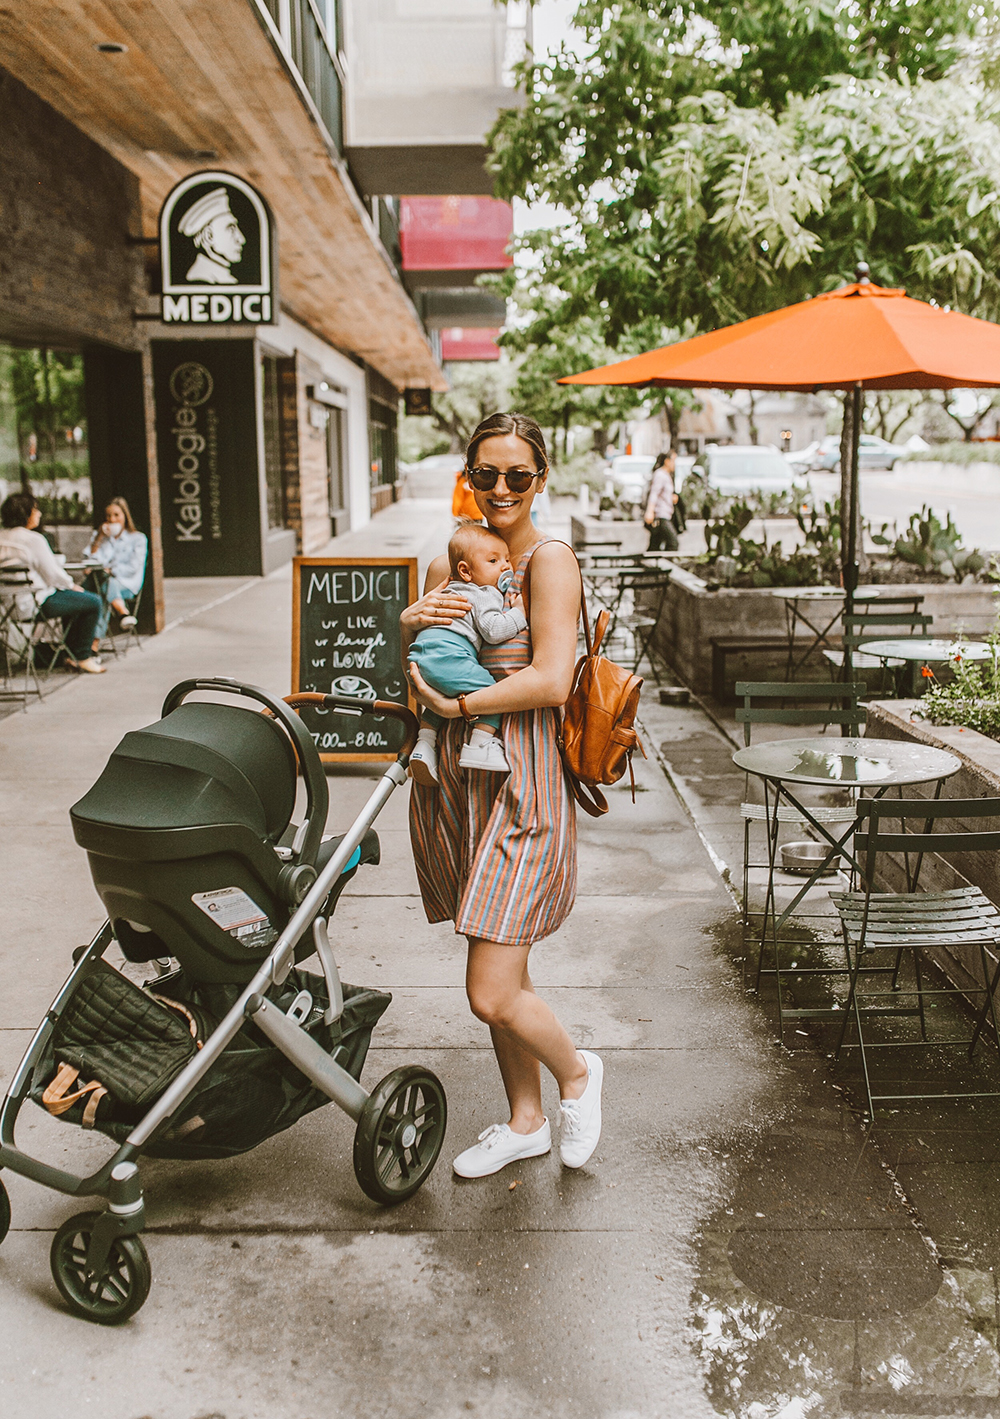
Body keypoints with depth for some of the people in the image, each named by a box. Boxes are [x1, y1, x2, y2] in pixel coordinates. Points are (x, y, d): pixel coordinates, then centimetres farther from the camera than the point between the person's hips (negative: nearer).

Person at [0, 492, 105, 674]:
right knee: (94, 602, 3)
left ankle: (74, 655, 32)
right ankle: (83, 657, 9)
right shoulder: (33, 539, -20)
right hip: (39, 601, -10)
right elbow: (52, 575, -16)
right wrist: (72, 585, 4)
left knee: (72, 598, 32)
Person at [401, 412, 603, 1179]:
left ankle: (576, 1070, 24)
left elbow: (550, 681, -18)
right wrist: (410, 625, -3)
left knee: (492, 993, -7)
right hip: (456, 779, 7)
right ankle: (526, 1121, 35)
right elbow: (418, 678, 16)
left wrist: (457, 704, -12)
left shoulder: (550, 560, -8)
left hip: (521, 783, -7)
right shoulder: (448, 566, 13)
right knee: (502, 973, 17)